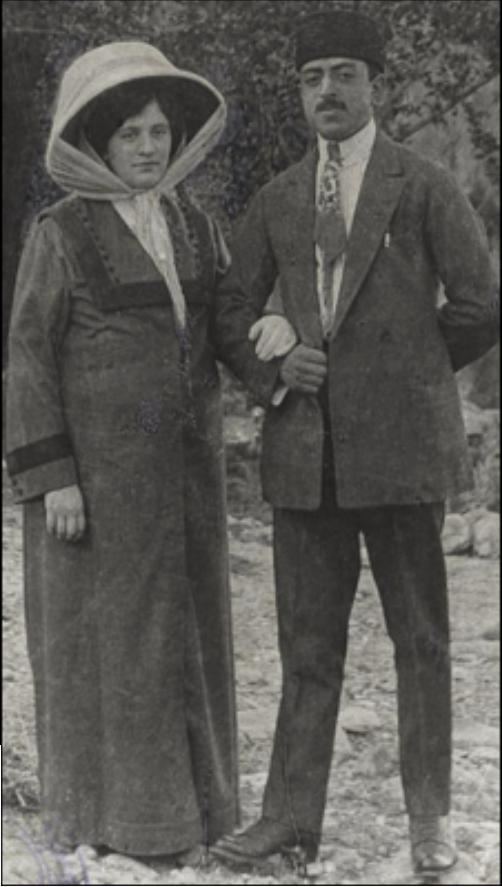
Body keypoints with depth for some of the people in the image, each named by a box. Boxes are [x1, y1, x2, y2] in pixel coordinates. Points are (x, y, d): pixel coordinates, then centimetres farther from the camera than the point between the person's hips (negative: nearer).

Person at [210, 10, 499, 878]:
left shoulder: (426, 188, 0)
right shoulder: (278, 200, 11)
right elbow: (229, 311, 16)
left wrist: (401, 369, 4)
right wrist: (273, 366, -2)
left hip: (400, 446, -3)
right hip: (305, 448, 4)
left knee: (421, 640, 6)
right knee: (308, 643, 8)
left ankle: (428, 817, 15)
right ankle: (292, 814, 13)